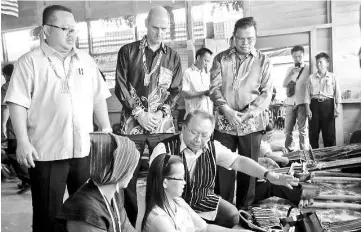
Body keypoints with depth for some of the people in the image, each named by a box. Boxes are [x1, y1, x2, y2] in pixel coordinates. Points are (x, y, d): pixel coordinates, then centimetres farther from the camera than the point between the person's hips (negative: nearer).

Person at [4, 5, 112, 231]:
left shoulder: (86, 60, 11)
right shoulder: (29, 62, -3)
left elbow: (98, 99, 12)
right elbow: (18, 104, -8)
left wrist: (107, 131, 6)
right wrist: (23, 142, -15)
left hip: (84, 149, 4)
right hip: (46, 152, -4)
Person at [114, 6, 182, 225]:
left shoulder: (173, 57, 10)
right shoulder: (128, 51, 5)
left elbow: (176, 90, 6)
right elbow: (121, 86, 0)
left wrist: (161, 113, -9)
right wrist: (138, 112, -10)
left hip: (163, 124, 1)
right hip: (132, 122, -1)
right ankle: (129, 223, 18)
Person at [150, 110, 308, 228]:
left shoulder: (213, 147, -3)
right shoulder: (165, 148, -16)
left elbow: (238, 161, -9)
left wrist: (268, 175, -23)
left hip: (203, 200, 4)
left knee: (232, 215, -14)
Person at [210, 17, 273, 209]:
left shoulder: (263, 61, 4)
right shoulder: (220, 59, 6)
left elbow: (266, 93, -1)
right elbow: (214, 87, -1)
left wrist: (246, 114, -13)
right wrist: (227, 110, -16)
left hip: (251, 123, 0)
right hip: (224, 122, 0)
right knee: (222, 167, 1)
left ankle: (244, 211, 20)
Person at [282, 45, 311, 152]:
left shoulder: (308, 69, 3)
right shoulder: (289, 69, 15)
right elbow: (284, 85, 7)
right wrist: (291, 74, -8)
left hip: (302, 102, -4)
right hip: (290, 103, 4)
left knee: (303, 130, -6)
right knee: (288, 130, 4)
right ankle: (288, 150, 14)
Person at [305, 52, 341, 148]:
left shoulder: (332, 77, 5)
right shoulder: (311, 78, 8)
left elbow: (337, 92, 2)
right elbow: (307, 94, 5)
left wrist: (337, 107, -8)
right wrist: (307, 108, -3)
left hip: (328, 104, -1)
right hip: (315, 104, 1)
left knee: (329, 132, 2)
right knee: (313, 132, 4)